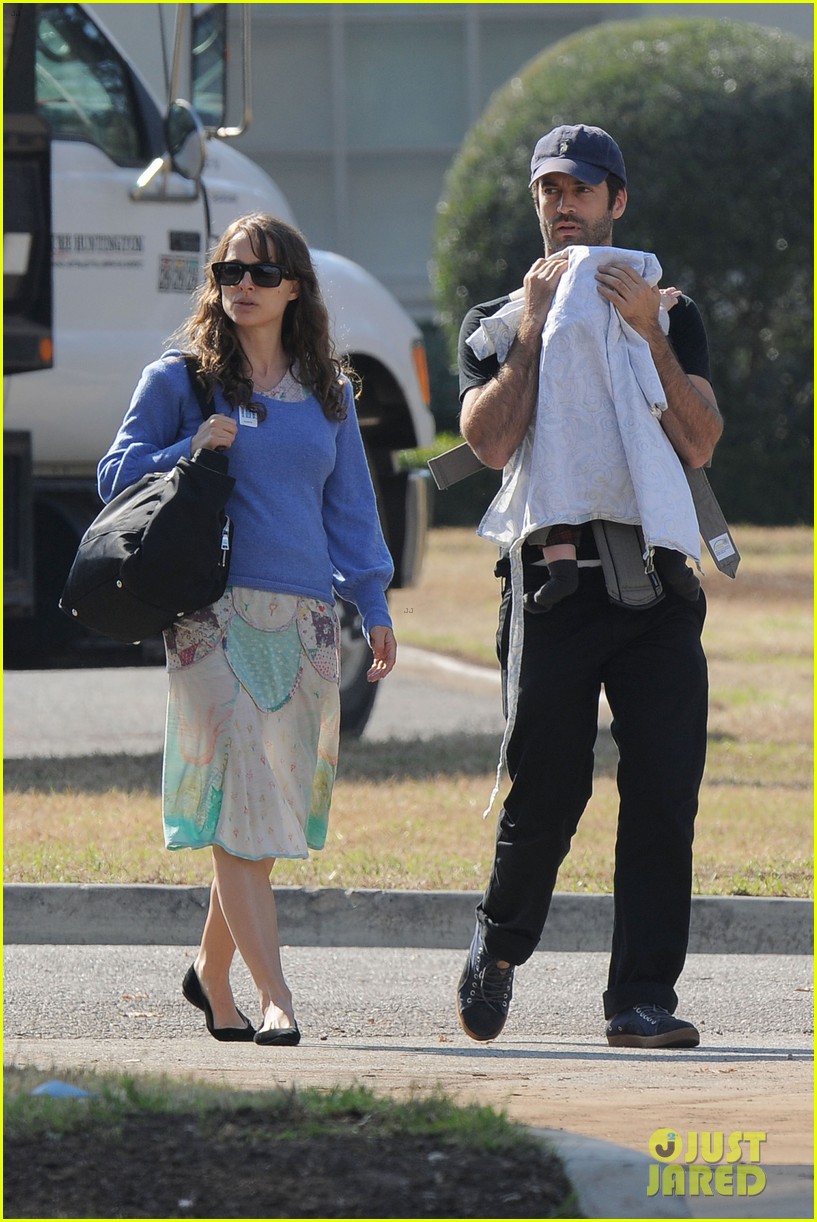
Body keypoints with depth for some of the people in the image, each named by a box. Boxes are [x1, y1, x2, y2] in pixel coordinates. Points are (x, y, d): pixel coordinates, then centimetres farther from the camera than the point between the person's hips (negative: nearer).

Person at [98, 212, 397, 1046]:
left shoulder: (328, 393, 16)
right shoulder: (179, 380, 6)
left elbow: (350, 508, 19)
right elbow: (116, 476, 7)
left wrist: (373, 606, 11)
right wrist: (188, 453, -10)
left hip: (304, 618, 4)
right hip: (214, 615, -4)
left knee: (267, 813, 6)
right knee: (243, 800, -13)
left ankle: (212, 970, 26)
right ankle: (275, 1000, -19)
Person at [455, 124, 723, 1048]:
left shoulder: (671, 317, 14)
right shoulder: (497, 323, 13)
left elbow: (698, 445, -1)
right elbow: (492, 441, -6)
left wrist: (648, 337, -10)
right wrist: (534, 328, -7)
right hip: (552, 581, -1)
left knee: (663, 795, -7)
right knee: (544, 797, -2)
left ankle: (643, 998, -5)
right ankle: (500, 944, 25)